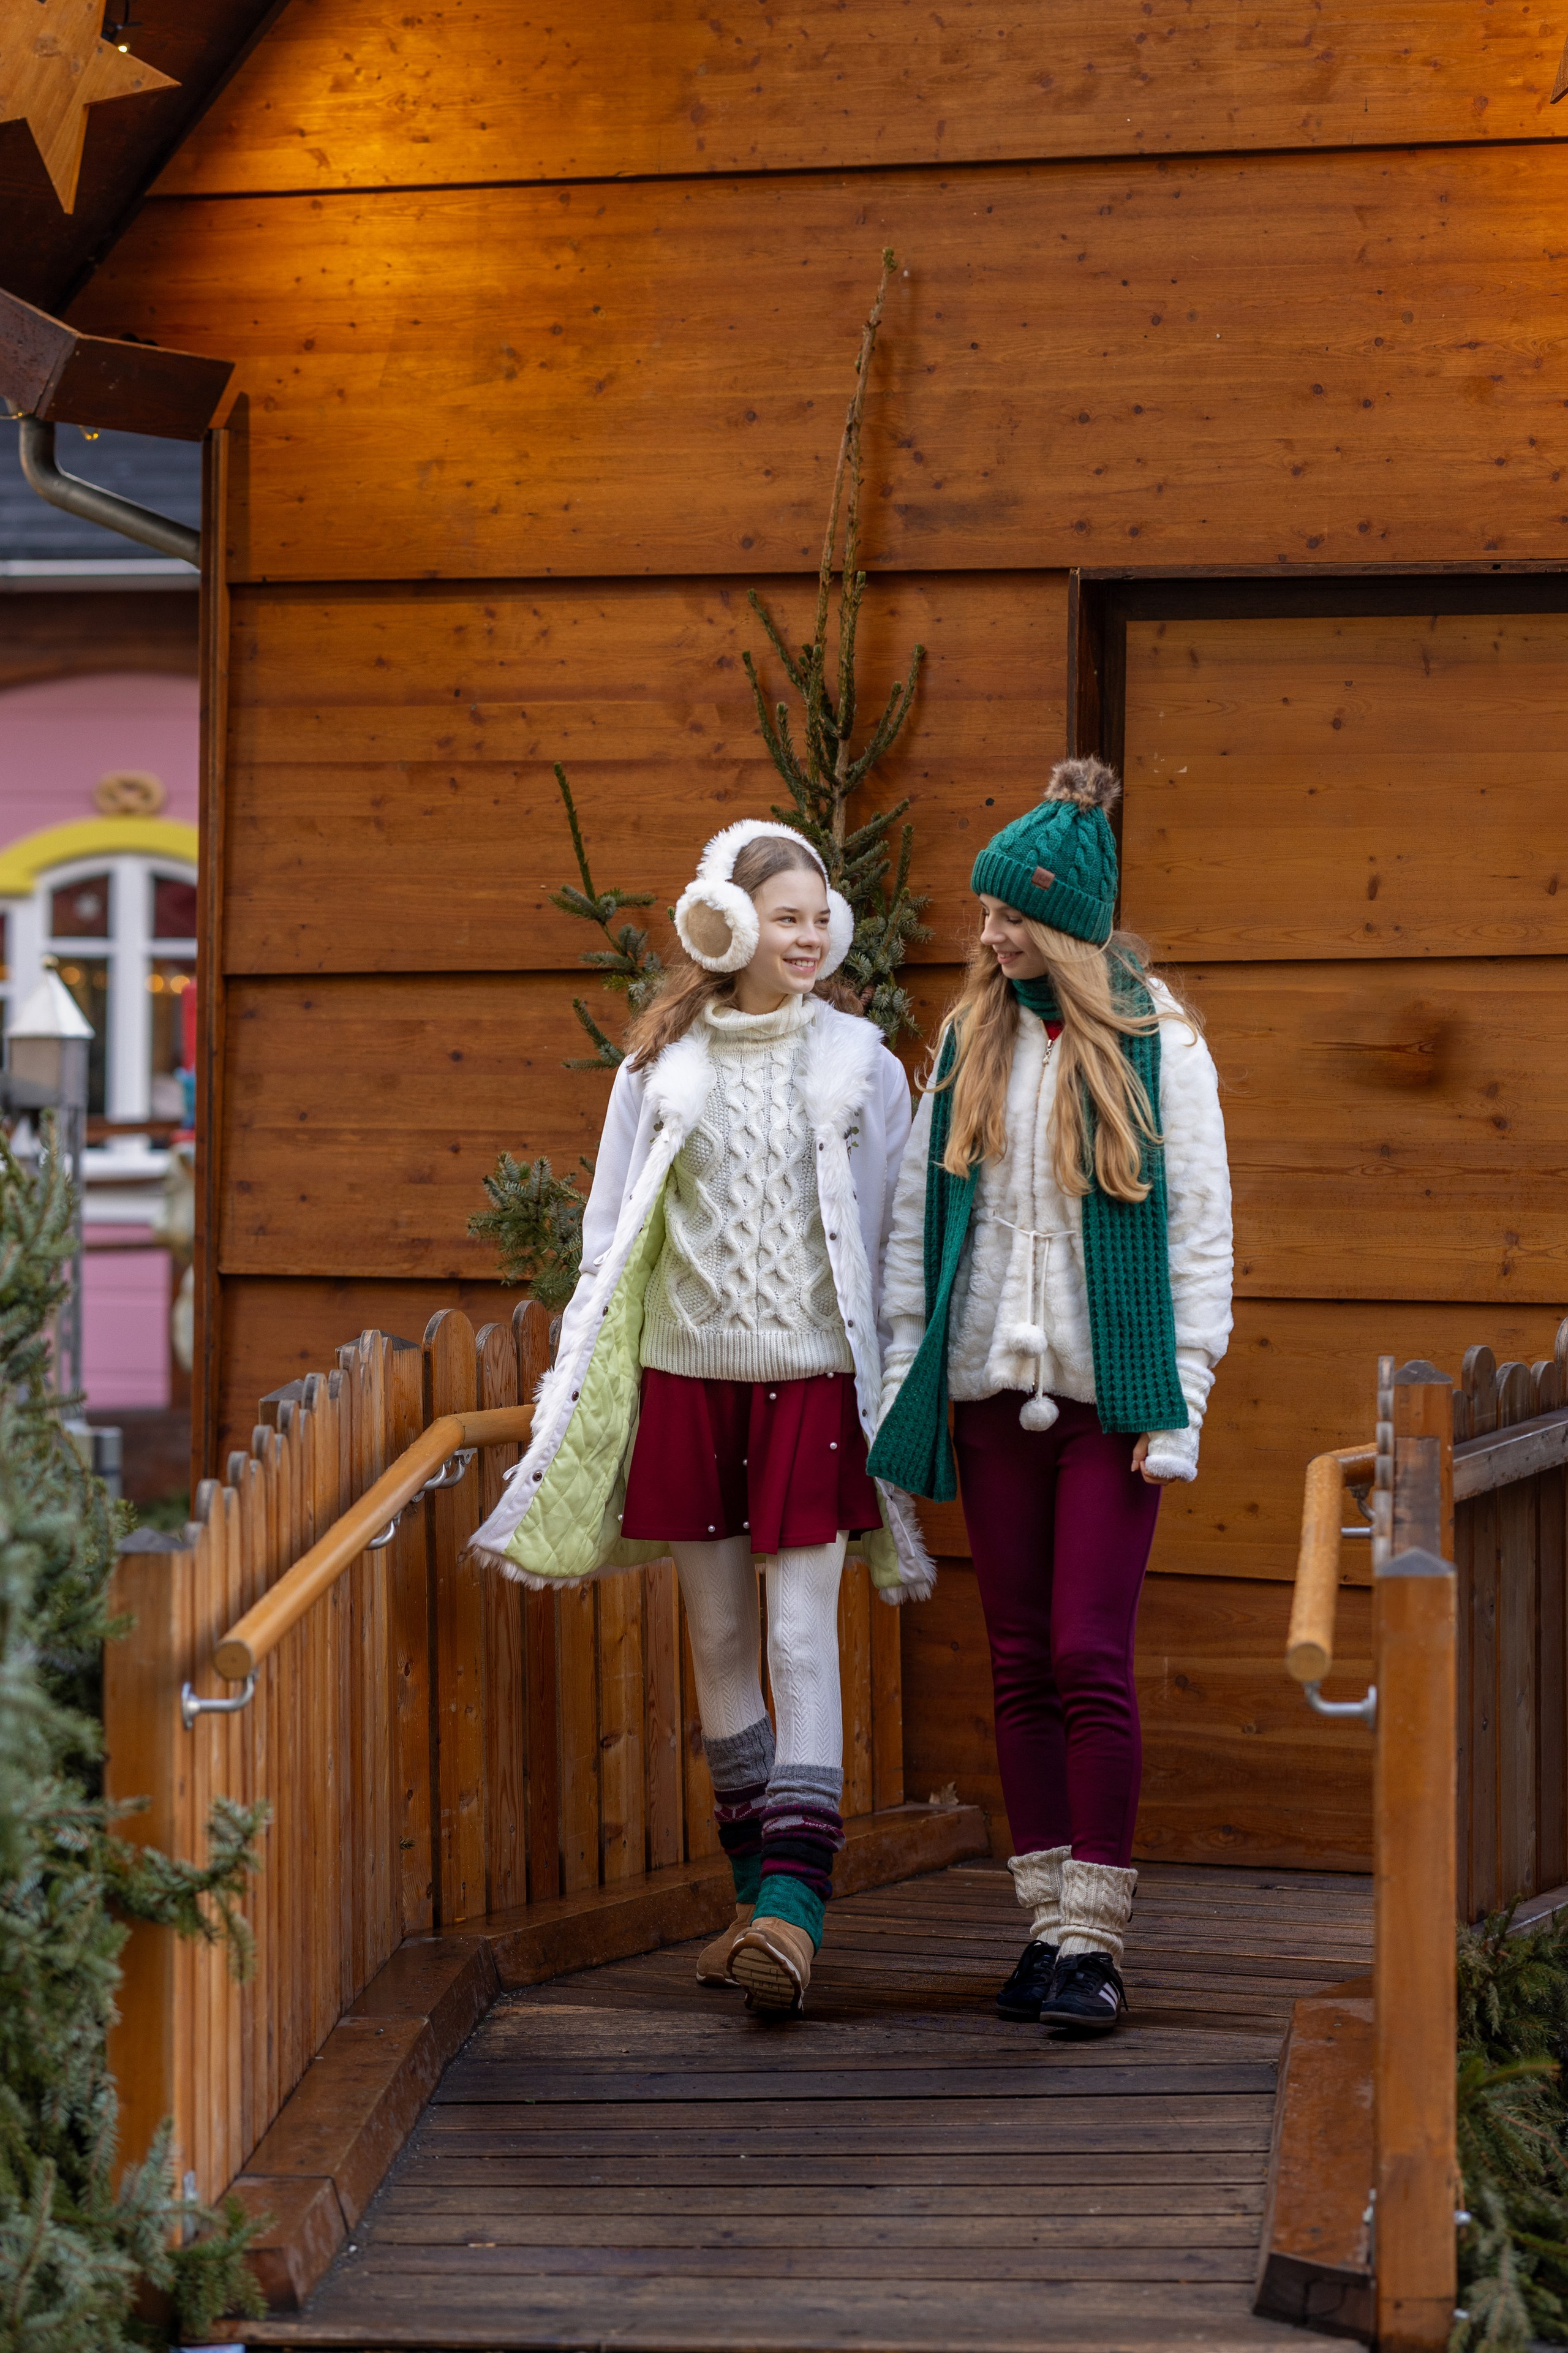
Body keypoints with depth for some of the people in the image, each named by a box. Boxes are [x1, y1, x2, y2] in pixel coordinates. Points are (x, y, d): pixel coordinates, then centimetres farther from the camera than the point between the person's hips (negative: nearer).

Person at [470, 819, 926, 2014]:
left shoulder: (862, 1063, 2)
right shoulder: (661, 1065, 5)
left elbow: (893, 1241, 4)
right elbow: (611, 1235, 9)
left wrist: (900, 1399, 1)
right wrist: (583, 1393, 6)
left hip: (812, 1377, -2)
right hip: (688, 1375, 2)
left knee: (803, 1640, -8)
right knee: (721, 1637, 8)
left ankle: (794, 1907, -14)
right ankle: (758, 1892, 19)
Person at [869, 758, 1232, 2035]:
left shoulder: (1157, 1045, -3)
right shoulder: (969, 1042, 9)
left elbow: (1201, 1228, -2)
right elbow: (917, 1216, 12)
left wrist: (1179, 1399, -6)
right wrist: (903, 1375, 7)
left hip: (1109, 1389, -4)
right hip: (995, 1386, 4)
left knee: (1091, 1657, -9)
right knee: (1021, 1663, 6)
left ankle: (1096, 1934, -2)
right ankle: (1049, 1921, 12)